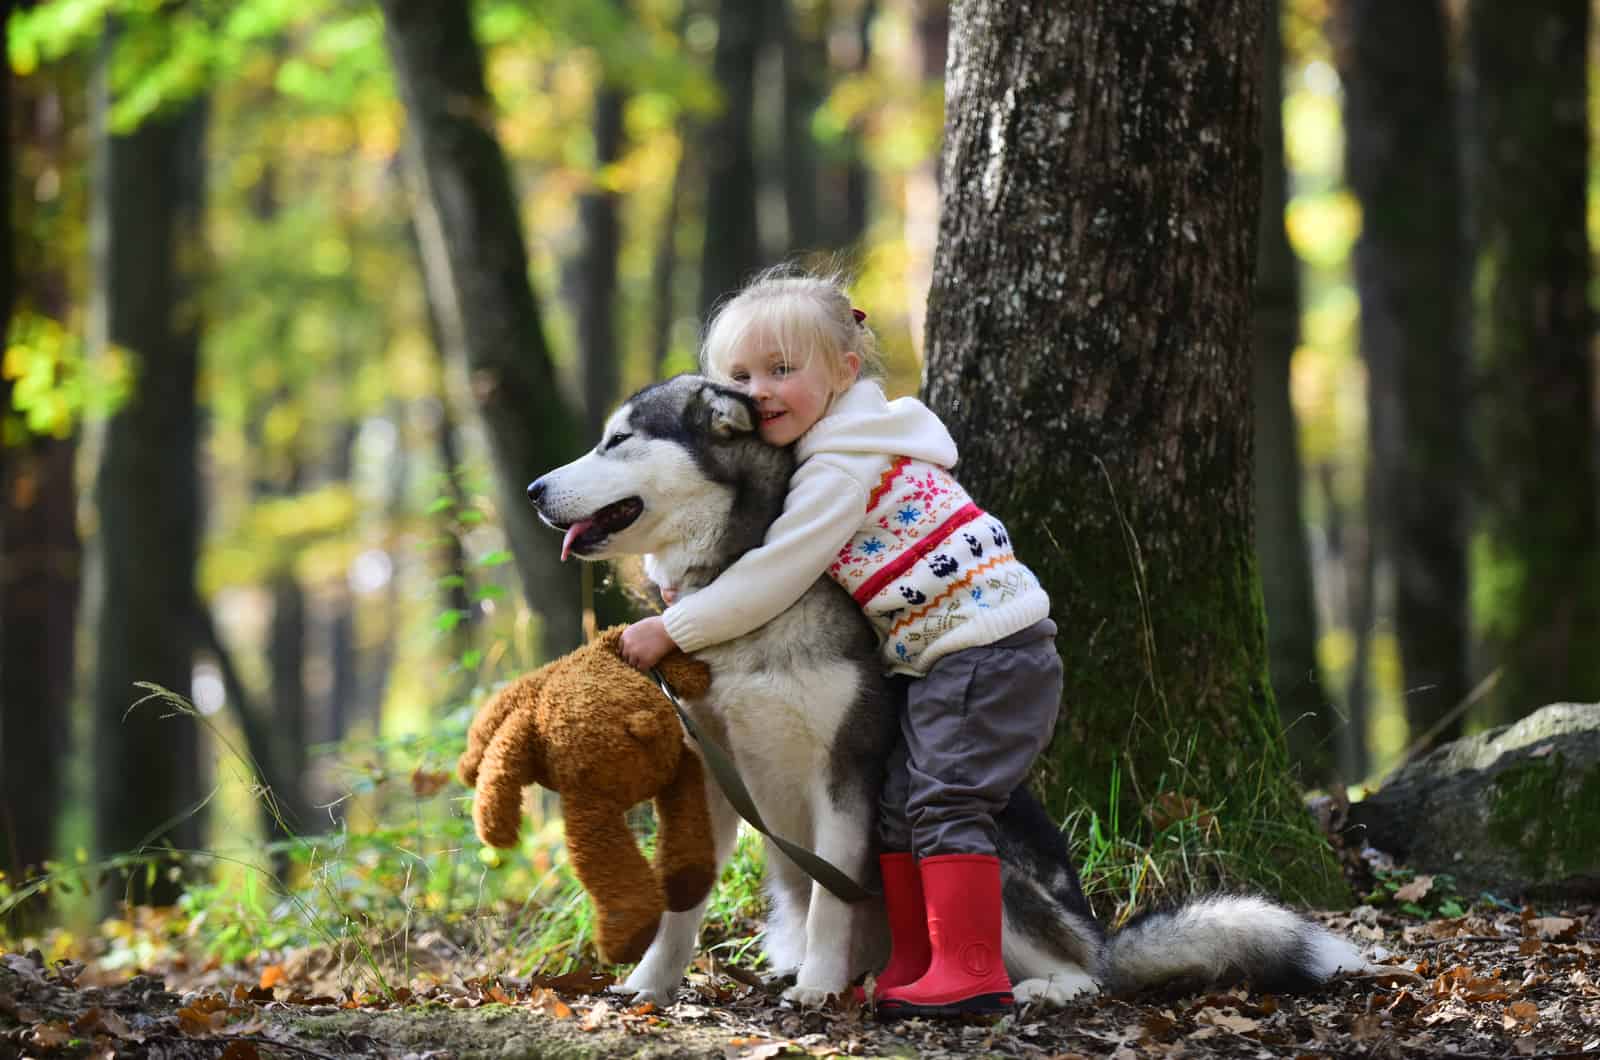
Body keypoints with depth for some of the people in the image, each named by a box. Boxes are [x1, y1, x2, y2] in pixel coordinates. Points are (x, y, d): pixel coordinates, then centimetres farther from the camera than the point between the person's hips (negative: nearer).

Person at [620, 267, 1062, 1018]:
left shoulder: (842, 468, -16)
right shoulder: (835, 451, 16)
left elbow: (772, 581, -18)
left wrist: (670, 630, -11)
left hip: (987, 644, -11)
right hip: (943, 659, 11)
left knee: (944, 799, -13)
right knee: (900, 802, 10)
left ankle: (971, 972, -12)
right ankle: (913, 966, 14)